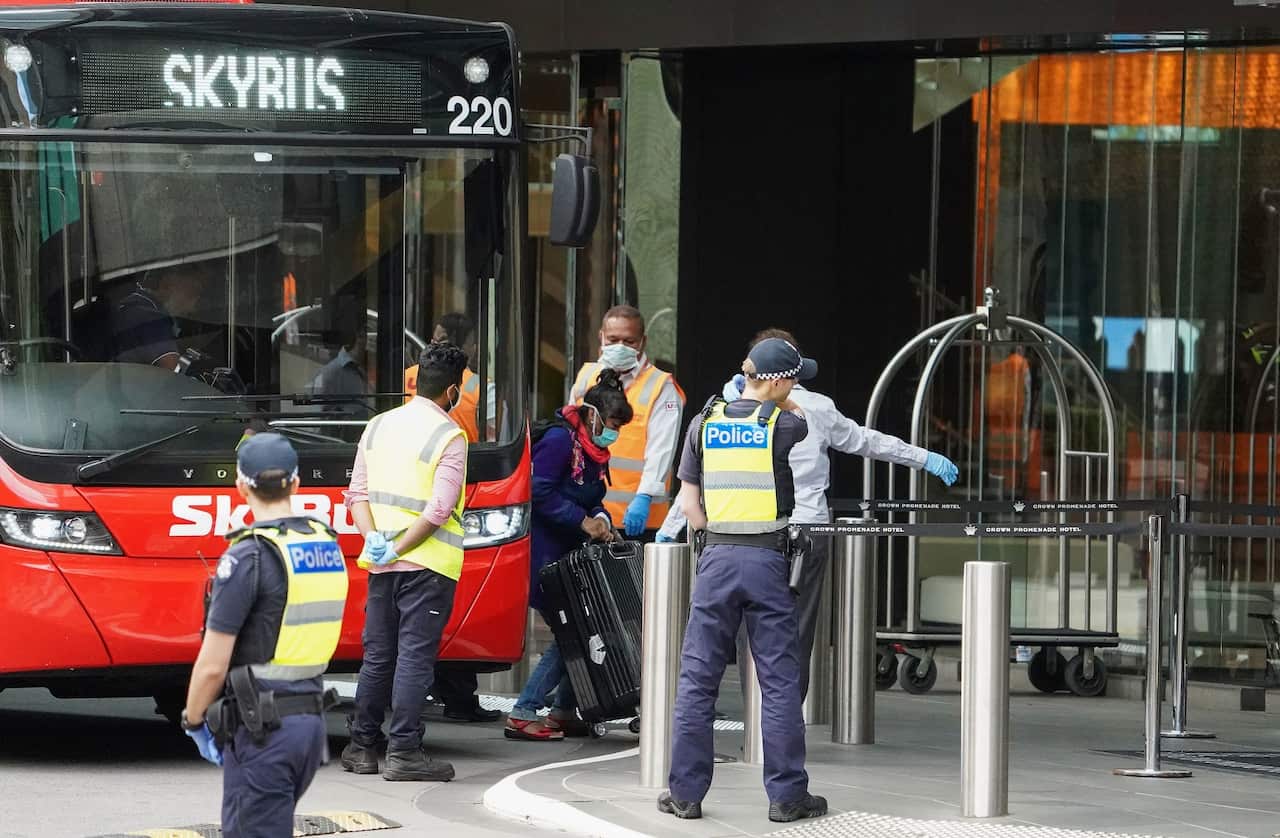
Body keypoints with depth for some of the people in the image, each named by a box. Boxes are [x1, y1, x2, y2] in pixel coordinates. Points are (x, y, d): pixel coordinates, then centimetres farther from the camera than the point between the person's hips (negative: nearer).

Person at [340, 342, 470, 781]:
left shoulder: (379, 426, 10)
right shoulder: (449, 437, -9)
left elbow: (357, 493, 6)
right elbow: (439, 510, -16)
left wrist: (374, 538, -4)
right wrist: (398, 548, -11)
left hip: (381, 564, 6)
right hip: (427, 564, -6)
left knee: (377, 656, 13)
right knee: (415, 657, -4)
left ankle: (361, 747, 17)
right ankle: (404, 752, -6)